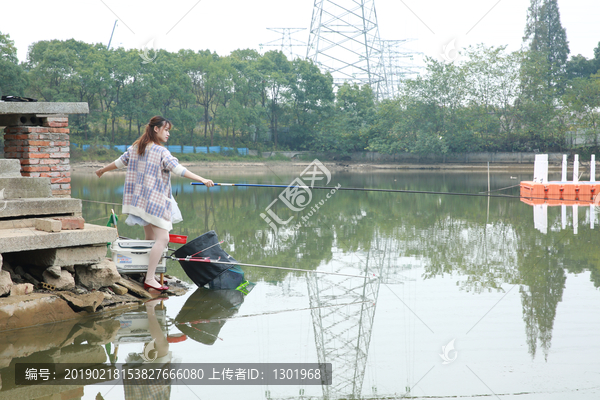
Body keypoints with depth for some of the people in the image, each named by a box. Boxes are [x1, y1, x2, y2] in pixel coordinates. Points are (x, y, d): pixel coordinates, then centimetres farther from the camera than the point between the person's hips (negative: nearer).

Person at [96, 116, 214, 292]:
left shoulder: (135, 147, 10)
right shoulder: (161, 152, -13)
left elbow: (120, 162, 23)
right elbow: (178, 169, -22)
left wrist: (102, 170, 41)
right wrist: (202, 180, -25)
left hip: (139, 199, 9)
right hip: (154, 201, -9)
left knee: (151, 238, 17)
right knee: (162, 238, -9)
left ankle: (146, 274, 19)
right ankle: (149, 279, -14)